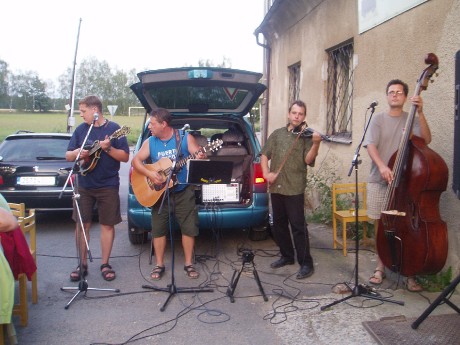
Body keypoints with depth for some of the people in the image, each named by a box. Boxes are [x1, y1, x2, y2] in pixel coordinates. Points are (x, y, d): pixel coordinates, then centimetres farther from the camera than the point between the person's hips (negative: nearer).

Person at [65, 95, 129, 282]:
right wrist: (76, 153, -12)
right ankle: (82, 264, 18)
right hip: (84, 185, 3)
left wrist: (108, 148, -23)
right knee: (82, 224, 5)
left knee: (107, 224, 4)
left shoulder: (113, 128, -5)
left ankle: (105, 264, 16)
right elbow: (68, 155, 10)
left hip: (108, 186, -3)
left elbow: (125, 157, -7)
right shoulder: (81, 129, 6)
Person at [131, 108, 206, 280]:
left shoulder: (185, 137, -6)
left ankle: (189, 264, 14)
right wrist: (150, 174, -17)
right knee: (158, 228, 3)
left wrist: (200, 158, -35)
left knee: (189, 227, 0)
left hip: (183, 191, -2)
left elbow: (198, 154, -10)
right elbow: (136, 160, 0)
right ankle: (159, 265, 17)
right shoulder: (150, 142, 1)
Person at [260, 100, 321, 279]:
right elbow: (264, 155, 13)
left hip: (294, 188, -5)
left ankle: (306, 264, 4)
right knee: (278, 224, 14)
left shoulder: (306, 136, 1)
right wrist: (266, 172, -3)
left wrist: (316, 144, -28)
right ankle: (287, 256, 30)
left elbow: (308, 160, -12)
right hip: (276, 187, 5)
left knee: (298, 226, -5)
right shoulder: (277, 134, 13)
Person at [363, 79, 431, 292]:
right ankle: (380, 267, 20)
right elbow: (370, 145, -7)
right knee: (380, 224, 6)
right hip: (379, 181, 1)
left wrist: (420, 113, -18)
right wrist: (382, 166, -24)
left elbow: (426, 140, -10)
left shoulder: (412, 120, 6)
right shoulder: (378, 119, 6)